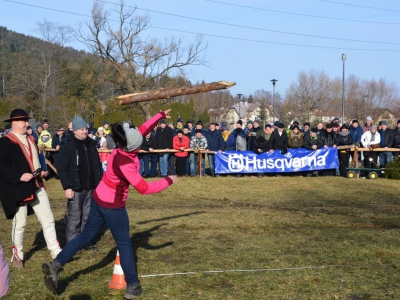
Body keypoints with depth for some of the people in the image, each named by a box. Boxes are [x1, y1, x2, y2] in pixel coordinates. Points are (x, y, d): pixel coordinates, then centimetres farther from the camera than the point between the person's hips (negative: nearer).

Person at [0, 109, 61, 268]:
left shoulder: (30, 140, 14)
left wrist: (41, 171, 5)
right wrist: (19, 176, -25)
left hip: (36, 186, 7)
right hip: (18, 189, -7)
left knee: (48, 219, 7)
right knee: (20, 223, 6)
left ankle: (55, 251, 15)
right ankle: (17, 255, 22)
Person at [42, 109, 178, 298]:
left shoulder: (123, 146, -9)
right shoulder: (125, 162, -30)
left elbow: (142, 129, 8)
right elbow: (143, 188, -27)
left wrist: (160, 116, 12)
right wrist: (168, 181, -17)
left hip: (99, 198, 8)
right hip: (112, 205, -8)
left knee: (86, 235, 16)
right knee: (124, 244, 5)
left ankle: (56, 265, 13)